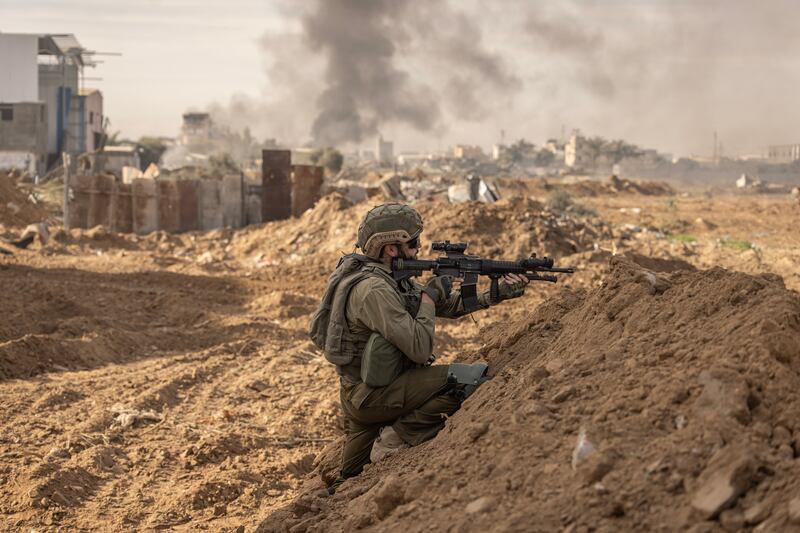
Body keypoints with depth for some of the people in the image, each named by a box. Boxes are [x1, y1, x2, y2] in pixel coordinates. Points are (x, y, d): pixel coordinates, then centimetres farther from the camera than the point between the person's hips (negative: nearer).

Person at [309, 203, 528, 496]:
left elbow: (450, 305, 12)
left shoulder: (392, 276, 8)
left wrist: (498, 294, 1)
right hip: (373, 395, -10)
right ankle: (398, 439, -10)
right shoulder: (373, 290, -24)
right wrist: (429, 297, -13)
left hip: (356, 394, 10)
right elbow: (419, 349, -27)